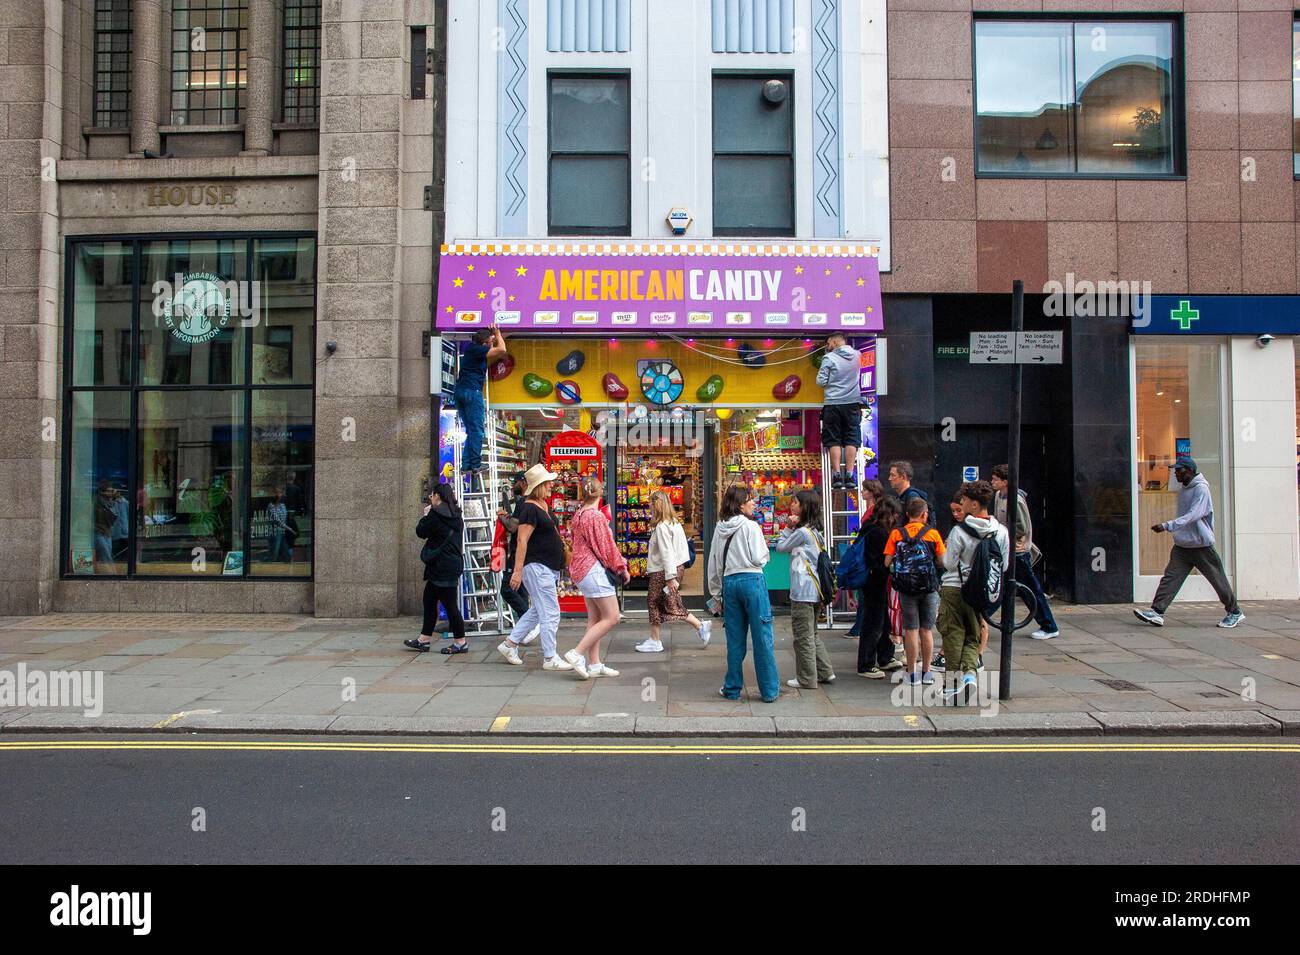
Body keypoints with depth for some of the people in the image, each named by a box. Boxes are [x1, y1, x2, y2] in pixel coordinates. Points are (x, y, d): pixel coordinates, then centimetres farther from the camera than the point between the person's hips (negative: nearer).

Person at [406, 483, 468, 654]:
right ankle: (424, 639, 24)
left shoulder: (435, 514, -16)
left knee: (449, 603, -3)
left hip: (442, 567, -10)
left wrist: (425, 515, 10)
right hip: (454, 562, 10)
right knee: (429, 600, 17)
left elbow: (421, 532, -5)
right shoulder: (455, 515, 10)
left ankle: (461, 642, 3)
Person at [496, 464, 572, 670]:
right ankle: (550, 658, 4)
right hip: (537, 567, -10)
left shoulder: (544, 506, 13)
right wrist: (517, 571, -23)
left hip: (548, 568, 10)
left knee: (537, 611, 18)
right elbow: (522, 541, -20)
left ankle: (510, 644, 26)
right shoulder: (530, 509, -16)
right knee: (550, 613, -5)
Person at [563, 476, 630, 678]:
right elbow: (607, 547, -13)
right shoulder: (596, 516, -16)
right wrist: (622, 568, 0)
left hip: (582, 569, 10)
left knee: (595, 618, 12)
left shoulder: (578, 514, 10)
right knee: (611, 618, -6)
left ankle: (594, 664, 13)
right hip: (594, 570, -10)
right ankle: (577, 653, -10)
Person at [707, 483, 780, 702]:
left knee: (734, 639, 11)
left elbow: (713, 563, 13)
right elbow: (759, 559, -10)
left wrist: (716, 591, 20)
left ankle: (732, 688, 16)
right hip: (752, 580, -5)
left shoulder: (719, 529, 10)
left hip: (729, 583, 5)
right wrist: (765, 549, 12)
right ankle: (769, 690, 5)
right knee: (762, 638, 1)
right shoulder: (751, 526, -6)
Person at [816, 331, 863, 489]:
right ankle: (849, 475, -1)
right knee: (851, 440, 4)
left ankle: (837, 475, -4)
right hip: (853, 402, 3)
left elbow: (821, 381, -6)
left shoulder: (829, 358, -5)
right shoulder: (857, 355, 8)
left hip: (833, 404, -3)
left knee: (834, 441, 3)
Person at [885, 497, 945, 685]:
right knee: (926, 630, 9)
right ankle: (927, 672, 17)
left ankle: (912, 673, 9)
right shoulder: (932, 534, -4)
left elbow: (887, 562, -5)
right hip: (929, 588, 0)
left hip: (906, 588, 0)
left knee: (911, 630, 5)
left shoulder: (896, 534, -3)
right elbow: (942, 561, -4)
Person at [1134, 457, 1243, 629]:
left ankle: (1235, 612, 25)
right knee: (1170, 577, -5)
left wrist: (1167, 526, -33)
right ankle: (1157, 612, -11)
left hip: (1202, 545, -7)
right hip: (1182, 546, 7)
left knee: (1218, 580, 7)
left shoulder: (1201, 488, -15)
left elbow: (1192, 516, -25)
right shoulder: (1184, 490, 10)